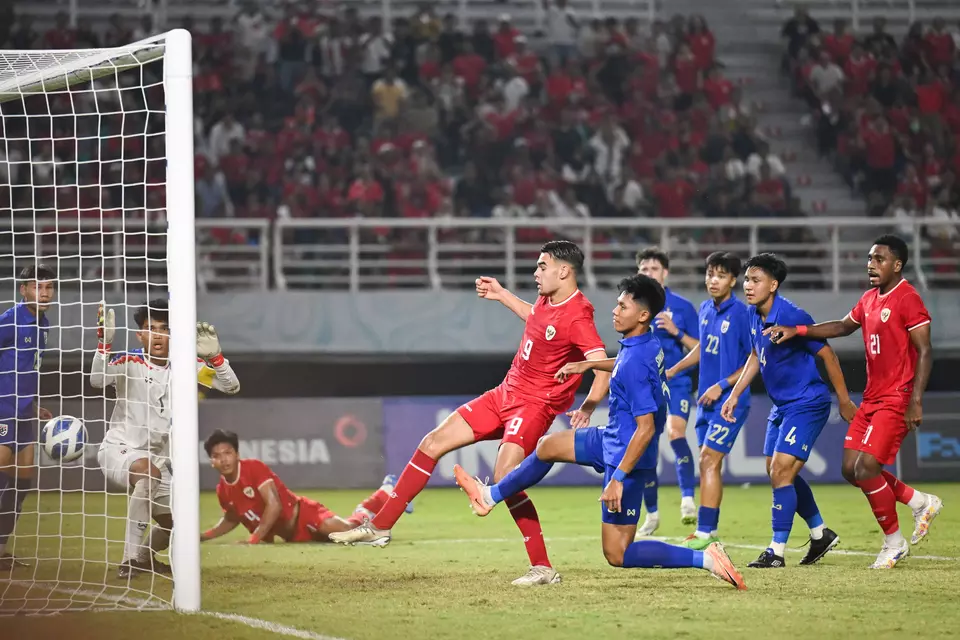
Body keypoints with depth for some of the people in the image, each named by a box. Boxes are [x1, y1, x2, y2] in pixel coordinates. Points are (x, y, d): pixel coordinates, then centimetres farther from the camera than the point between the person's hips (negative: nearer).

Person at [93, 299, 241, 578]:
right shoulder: (130, 363, -13)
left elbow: (231, 386, -3)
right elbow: (97, 380, -32)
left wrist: (214, 356, -20)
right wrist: (104, 342, -44)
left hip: (156, 457, 6)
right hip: (118, 450, -6)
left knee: (172, 527, 10)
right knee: (148, 471, -40)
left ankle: (144, 557, 46)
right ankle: (129, 559, -37)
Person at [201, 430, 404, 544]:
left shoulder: (253, 468, -19)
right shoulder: (222, 490, 2)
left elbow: (274, 505, -25)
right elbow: (231, 520, 22)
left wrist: (254, 538, -27)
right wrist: (201, 537, 8)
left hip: (303, 515, -6)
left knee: (348, 529, -21)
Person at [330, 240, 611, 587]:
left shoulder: (577, 317, -22)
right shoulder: (547, 299, 5)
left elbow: (603, 366, -33)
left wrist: (587, 409, -48)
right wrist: (502, 296, 31)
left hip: (534, 404, -9)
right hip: (505, 393, 9)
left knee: (504, 477, -25)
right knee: (433, 442, 8)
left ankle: (543, 568, -14)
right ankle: (380, 526, 15)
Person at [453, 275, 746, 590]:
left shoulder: (635, 364, -29)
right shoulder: (650, 345, -1)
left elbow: (646, 428, -30)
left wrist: (618, 478, -28)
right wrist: (589, 364, 22)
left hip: (625, 455, -10)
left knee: (617, 554, -5)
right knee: (548, 446, 23)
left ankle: (705, 558, -11)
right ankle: (491, 496, 41)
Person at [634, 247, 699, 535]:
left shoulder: (682, 306, -1)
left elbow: (699, 349, -1)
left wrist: (676, 332, -15)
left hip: (676, 383, -3)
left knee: (675, 431, -29)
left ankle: (688, 498, -23)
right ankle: (652, 515, 16)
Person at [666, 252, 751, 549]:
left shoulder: (741, 314, -15)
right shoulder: (705, 310, 7)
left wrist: (722, 385, -17)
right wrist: (673, 370, 24)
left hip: (730, 401, -8)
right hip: (706, 400, 8)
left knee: (709, 461, -12)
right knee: (707, 465, 10)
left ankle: (704, 533, -11)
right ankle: (710, 531, 18)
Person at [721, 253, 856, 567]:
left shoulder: (792, 316, -23)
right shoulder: (755, 314, 1)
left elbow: (826, 354, -16)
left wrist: (845, 401, -11)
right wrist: (734, 395, 13)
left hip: (807, 404, -9)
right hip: (782, 405, 9)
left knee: (781, 471, -15)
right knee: (778, 472, 15)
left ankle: (777, 552, -10)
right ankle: (821, 533, 32)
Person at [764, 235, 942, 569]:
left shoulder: (908, 299, -14)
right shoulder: (870, 298, 12)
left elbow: (924, 352, -16)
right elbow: (844, 326, 26)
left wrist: (916, 401, -22)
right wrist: (797, 331, 15)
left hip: (896, 400, -9)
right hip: (871, 399, 9)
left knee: (866, 468, -14)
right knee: (851, 469, 6)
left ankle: (894, 542, 4)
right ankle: (921, 503, 21)